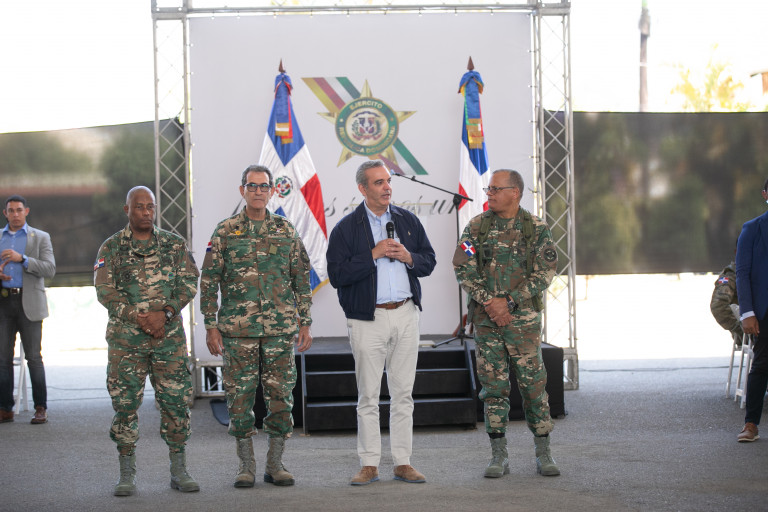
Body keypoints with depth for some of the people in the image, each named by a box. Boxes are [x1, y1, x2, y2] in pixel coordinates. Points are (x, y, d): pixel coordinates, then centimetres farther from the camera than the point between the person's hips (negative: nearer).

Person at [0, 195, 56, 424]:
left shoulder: (41, 238, 7)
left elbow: (50, 269, -5)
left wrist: (21, 259, -16)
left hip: (28, 303, -3)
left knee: (33, 356, -5)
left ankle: (41, 408, 0)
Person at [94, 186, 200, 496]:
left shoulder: (175, 245, 8)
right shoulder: (111, 248, 4)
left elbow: (189, 284, 1)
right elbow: (105, 292, -4)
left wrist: (164, 313, -14)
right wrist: (139, 318, -14)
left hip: (170, 335, 1)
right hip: (125, 338, -1)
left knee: (175, 401, 0)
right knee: (125, 404, 0)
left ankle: (179, 471, 9)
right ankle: (127, 475, 8)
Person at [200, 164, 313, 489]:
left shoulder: (286, 231, 8)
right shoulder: (225, 232, 2)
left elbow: (302, 280, 11)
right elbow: (208, 282, 3)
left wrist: (305, 323, 6)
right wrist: (211, 326, -3)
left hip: (281, 329, 2)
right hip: (237, 330, -1)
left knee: (281, 396, 1)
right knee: (240, 397, 1)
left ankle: (275, 464, 11)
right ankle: (246, 465, 11)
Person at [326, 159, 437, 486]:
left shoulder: (408, 221, 11)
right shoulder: (346, 228, -2)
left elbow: (429, 261, 14)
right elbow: (337, 275, -10)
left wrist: (408, 257, -7)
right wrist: (373, 255, -15)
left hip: (406, 315, 3)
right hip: (368, 319, -3)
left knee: (403, 392, 6)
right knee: (368, 395, 0)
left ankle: (403, 463, 11)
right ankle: (369, 465, 6)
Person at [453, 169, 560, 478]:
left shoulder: (536, 229, 0)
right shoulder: (477, 226, 5)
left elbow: (544, 273, -6)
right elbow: (463, 269, 0)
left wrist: (509, 301, -14)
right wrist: (488, 301, -12)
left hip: (523, 319, -2)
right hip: (486, 319, 2)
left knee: (533, 384, 0)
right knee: (493, 386, 3)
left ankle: (543, 453, 10)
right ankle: (499, 456, 9)